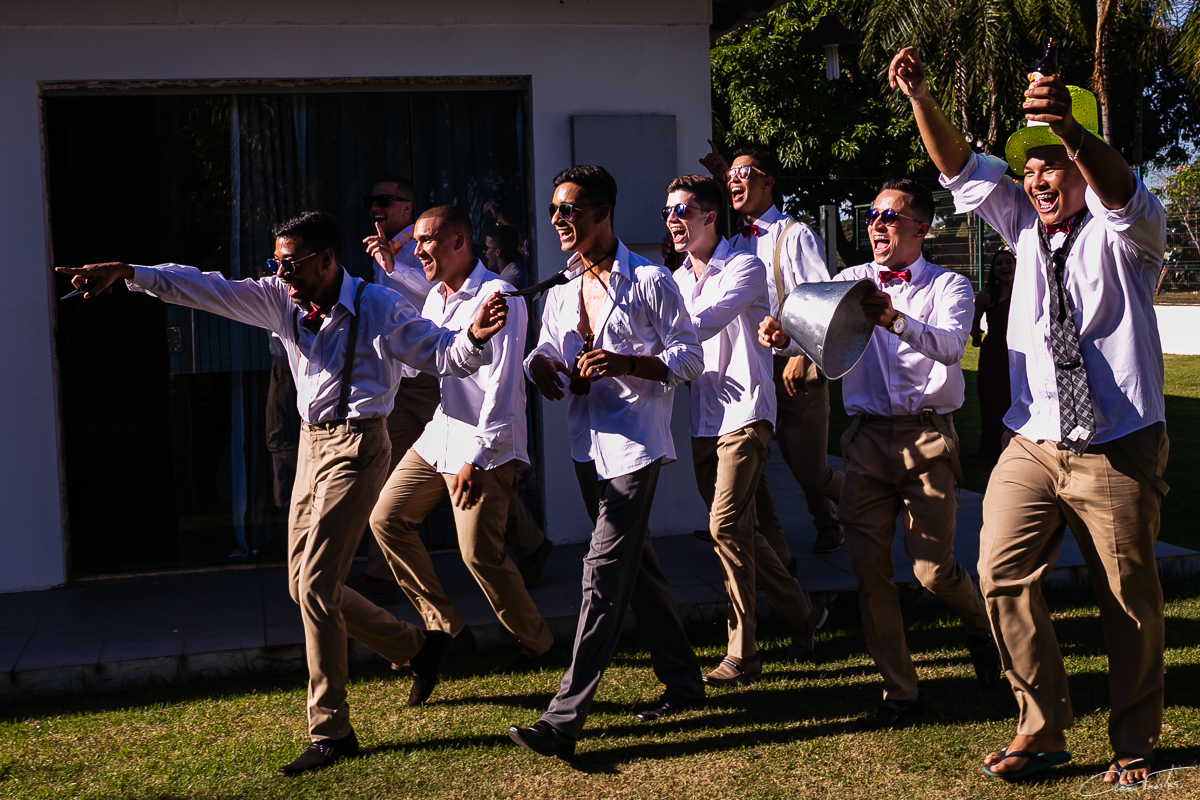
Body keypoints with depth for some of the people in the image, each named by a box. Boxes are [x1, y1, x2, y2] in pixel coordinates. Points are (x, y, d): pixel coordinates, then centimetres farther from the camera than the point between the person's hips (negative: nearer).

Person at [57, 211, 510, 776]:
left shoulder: (379, 309, -11)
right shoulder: (280, 301, 4)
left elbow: (444, 356, -12)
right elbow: (207, 289, -1)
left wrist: (475, 336, -35)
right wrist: (127, 273, -9)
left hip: (355, 447, -8)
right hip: (312, 442, 8)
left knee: (314, 585, -11)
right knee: (307, 586, 12)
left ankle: (330, 732, 2)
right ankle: (418, 647, 31)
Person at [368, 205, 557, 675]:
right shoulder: (435, 298, 13)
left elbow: (501, 386, -20)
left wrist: (476, 459, -23)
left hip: (486, 447, -9)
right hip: (438, 437, 9)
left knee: (480, 554, -11)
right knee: (387, 518, 7)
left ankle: (538, 643, 11)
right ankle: (444, 627, 17)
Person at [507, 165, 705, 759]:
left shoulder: (649, 281, -6)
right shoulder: (562, 290, 14)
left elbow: (690, 359, -7)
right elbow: (547, 351, 19)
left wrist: (625, 363, -21)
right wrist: (539, 363, -6)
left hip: (634, 443, -8)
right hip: (586, 442, 8)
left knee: (604, 573, -12)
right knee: (636, 564, 16)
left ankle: (564, 719, -14)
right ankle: (682, 680, 31)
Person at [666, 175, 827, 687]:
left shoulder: (744, 268, -6)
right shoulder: (678, 279, 16)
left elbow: (706, 323, -23)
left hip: (744, 411, -7)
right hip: (704, 420, 8)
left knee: (726, 526, -15)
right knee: (735, 530, 10)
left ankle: (743, 655, -7)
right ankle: (802, 613, 28)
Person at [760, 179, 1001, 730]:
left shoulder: (948, 287, 1)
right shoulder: (850, 282, 11)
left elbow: (950, 346, -18)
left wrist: (897, 321, -37)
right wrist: (781, 333, -27)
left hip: (928, 439, -3)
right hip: (867, 437, 3)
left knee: (932, 569, -5)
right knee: (868, 567, 0)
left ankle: (980, 626, 30)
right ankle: (900, 691, 14)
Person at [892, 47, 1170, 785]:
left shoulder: (1123, 233, -5)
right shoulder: (1026, 226, 10)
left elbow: (1120, 193, -28)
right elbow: (962, 169, 4)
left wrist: (1072, 129, -48)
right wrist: (919, 98, -12)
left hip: (1117, 450, -4)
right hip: (1034, 443, 5)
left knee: (1131, 600, 4)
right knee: (1003, 572, -5)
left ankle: (1135, 746, 22)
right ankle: (1043, 730, 9)